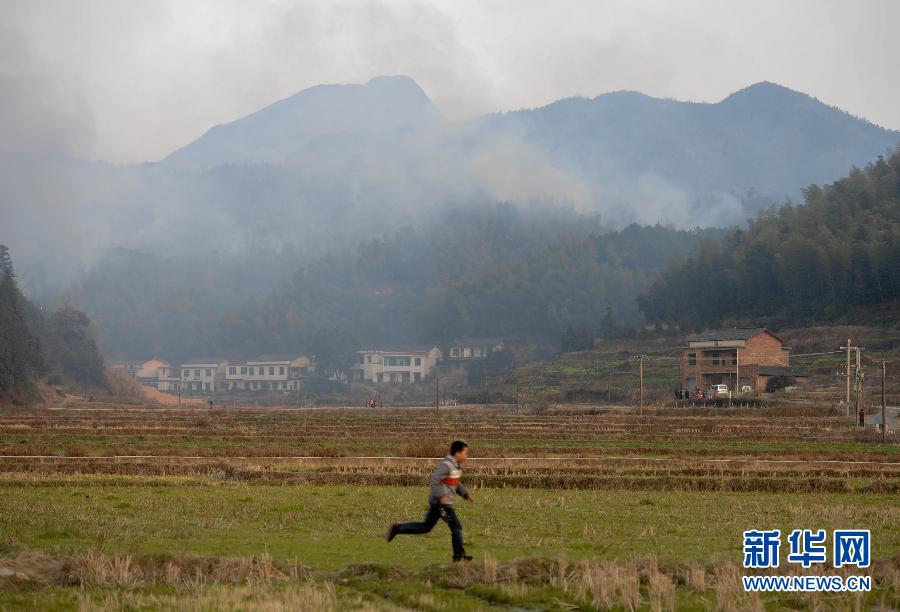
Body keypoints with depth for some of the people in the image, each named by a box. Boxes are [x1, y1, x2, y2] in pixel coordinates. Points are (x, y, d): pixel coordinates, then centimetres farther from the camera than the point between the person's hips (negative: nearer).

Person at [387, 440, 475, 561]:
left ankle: (397, 528, 12)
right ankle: (459, 555, 3)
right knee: (456, 526, -4)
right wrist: (442, 495, -30)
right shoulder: (446, 465, -19)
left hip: (437, 502, 10)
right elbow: (434, 479, -26)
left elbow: (456, 483, 26)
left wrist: (466, 494, 16)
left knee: (426, 526, 14)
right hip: (441, 502, -10)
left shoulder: (457, 466, 13)